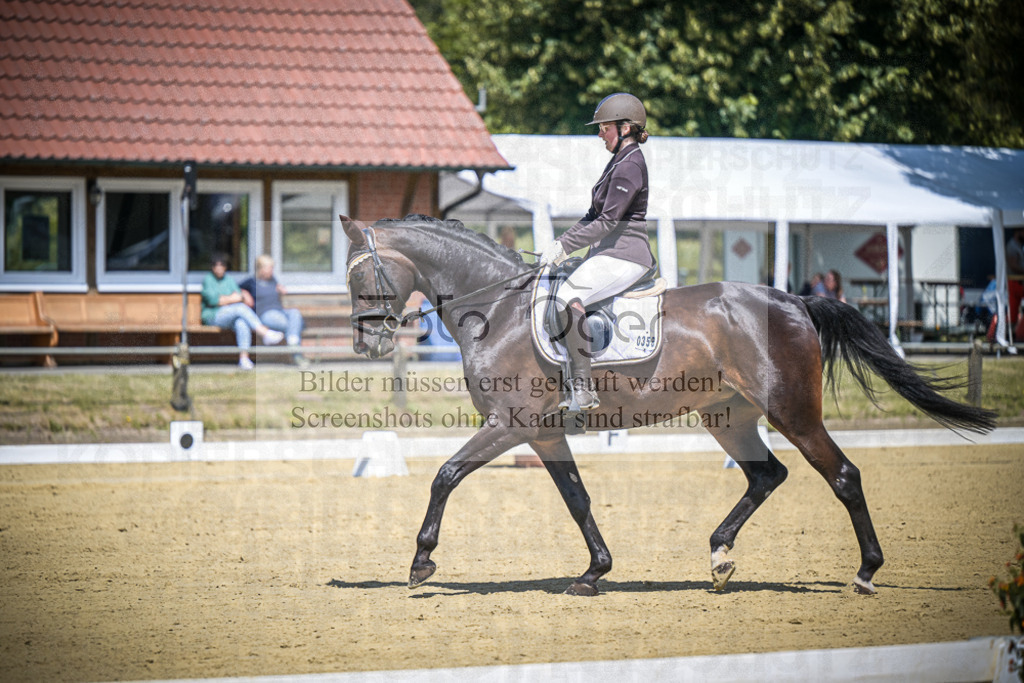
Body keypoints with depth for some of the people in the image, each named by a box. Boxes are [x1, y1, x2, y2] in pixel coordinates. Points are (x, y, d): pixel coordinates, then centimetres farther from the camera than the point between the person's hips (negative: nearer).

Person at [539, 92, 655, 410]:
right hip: (608, 253, 11)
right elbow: (594, 216, 21)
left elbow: (608, 221, -21)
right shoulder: (620, 161, 18)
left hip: (623, 256, -11)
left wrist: (564, 246, -20)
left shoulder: (630, 166, -14)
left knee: (568, 297, -26)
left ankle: (584, 390, -26)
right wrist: (560, 243, 10)